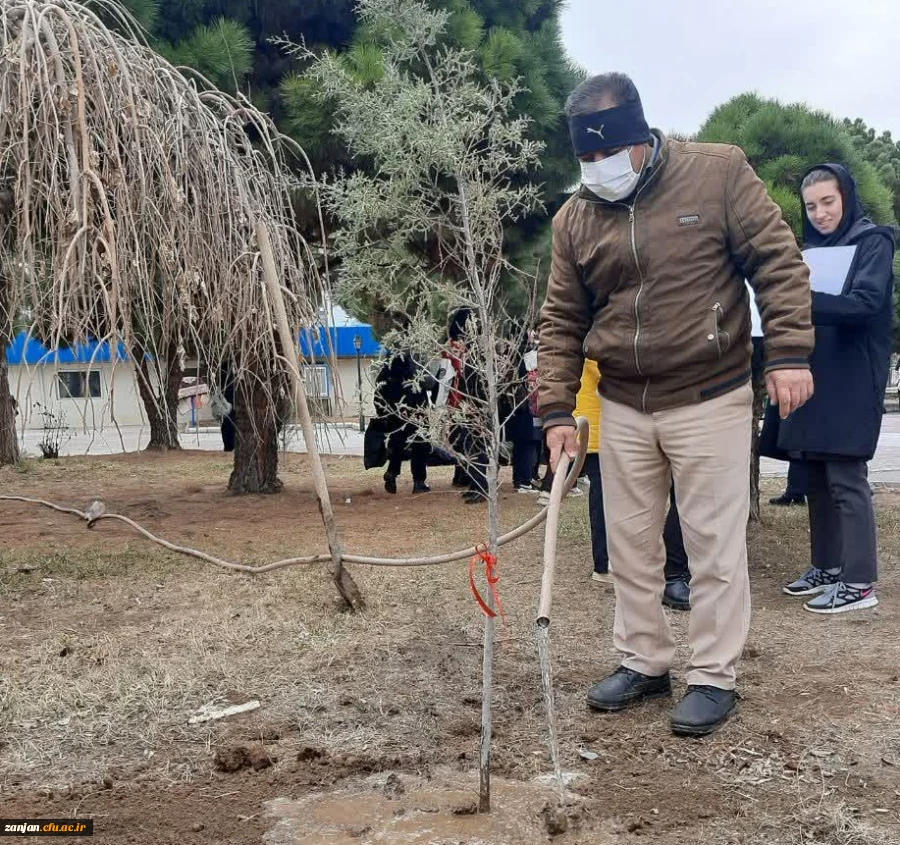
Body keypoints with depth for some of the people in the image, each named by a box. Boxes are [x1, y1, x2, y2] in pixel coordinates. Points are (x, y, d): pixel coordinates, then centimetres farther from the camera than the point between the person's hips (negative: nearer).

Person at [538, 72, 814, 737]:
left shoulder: (719, 173, -7)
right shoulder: (575, 219, 4)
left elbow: (778, 262, -7)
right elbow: (562, 321, 6)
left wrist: (789, 353, -16)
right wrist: (557, 409, -1)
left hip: (710, 400, -4)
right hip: (623, 408, 4)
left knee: (715, 544, 3)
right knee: (631, 543, 12)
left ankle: (714, 677, 16)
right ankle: (644, 662, 28)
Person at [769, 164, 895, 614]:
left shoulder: (872, 240, -5)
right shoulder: (814, 246, 17)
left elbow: (865, 302, -20)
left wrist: (803, 299, -32)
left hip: (851, 382, -7)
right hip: (815, 377, 7)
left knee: (846, 478, -8)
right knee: (817, 476, 10)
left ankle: (859, 582, -2)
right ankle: (826, 567, 20)